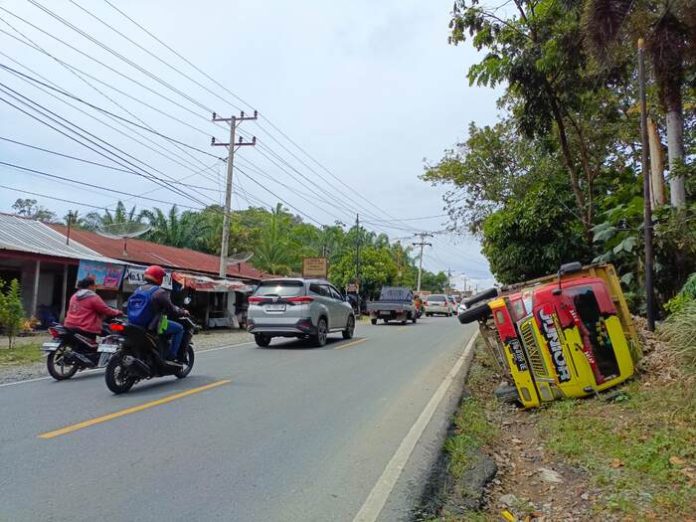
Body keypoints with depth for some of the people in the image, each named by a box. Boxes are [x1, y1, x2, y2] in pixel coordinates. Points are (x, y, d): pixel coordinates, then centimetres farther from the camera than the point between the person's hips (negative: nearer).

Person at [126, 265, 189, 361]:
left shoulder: (138, 290, 10)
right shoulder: (160, 292, -14)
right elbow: (171, 310, -12)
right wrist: (183, 312, 7)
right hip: (152, 326, -8)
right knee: (179, 328, 4)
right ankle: (171, 355, -2)